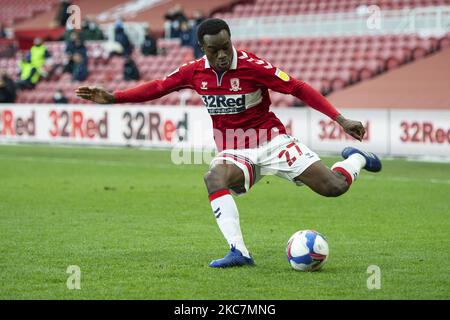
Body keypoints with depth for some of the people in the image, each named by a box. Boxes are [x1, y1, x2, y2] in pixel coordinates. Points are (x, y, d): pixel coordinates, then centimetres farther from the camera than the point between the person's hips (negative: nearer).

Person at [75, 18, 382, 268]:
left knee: (334, 187, -14)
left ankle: (356, 159, 22)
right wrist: (113, 97, 3)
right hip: (234, 153, 3)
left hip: (271, 142, -3)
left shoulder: (252, 66, -18)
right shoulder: (195, 71, -4)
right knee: (214, 178, -34)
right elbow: (157, 87, 9)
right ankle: (239, 252, -35)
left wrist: (340, 119, -18)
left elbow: (299, 88, -15)